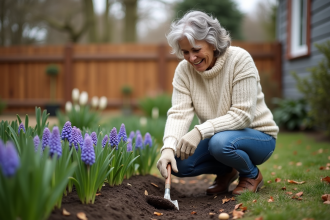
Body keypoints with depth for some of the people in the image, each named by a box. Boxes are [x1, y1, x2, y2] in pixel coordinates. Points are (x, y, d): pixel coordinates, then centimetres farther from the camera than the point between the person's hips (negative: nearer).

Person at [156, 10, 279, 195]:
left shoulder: (239, 59, -21)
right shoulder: (184, 70, -8)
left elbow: (242, 115, -26)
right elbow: (179, 113, -17)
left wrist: (200, 131, -36)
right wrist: (168, 147, -36)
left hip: (257, 135, -5)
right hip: (216, 136, 5)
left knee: (220, 142, -36)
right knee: (178, 163, -19)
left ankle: (252, 174, -2)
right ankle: (226, 171, 11)